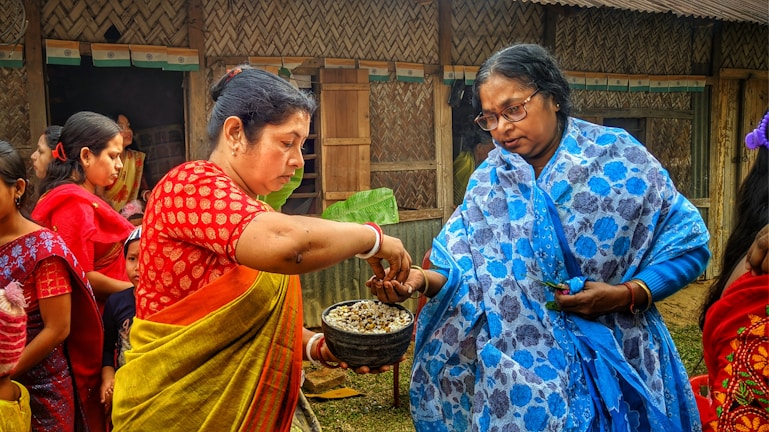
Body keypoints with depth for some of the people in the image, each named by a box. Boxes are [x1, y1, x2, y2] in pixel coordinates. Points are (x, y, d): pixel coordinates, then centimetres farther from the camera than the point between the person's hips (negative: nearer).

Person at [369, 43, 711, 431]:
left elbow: (688, 243, -5)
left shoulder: (618, 160, -9)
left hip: (610, 361, -1)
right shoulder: (490, 182, -1)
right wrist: (424, 280, -25)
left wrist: (628, 294, -18)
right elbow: (463, 267, -4)